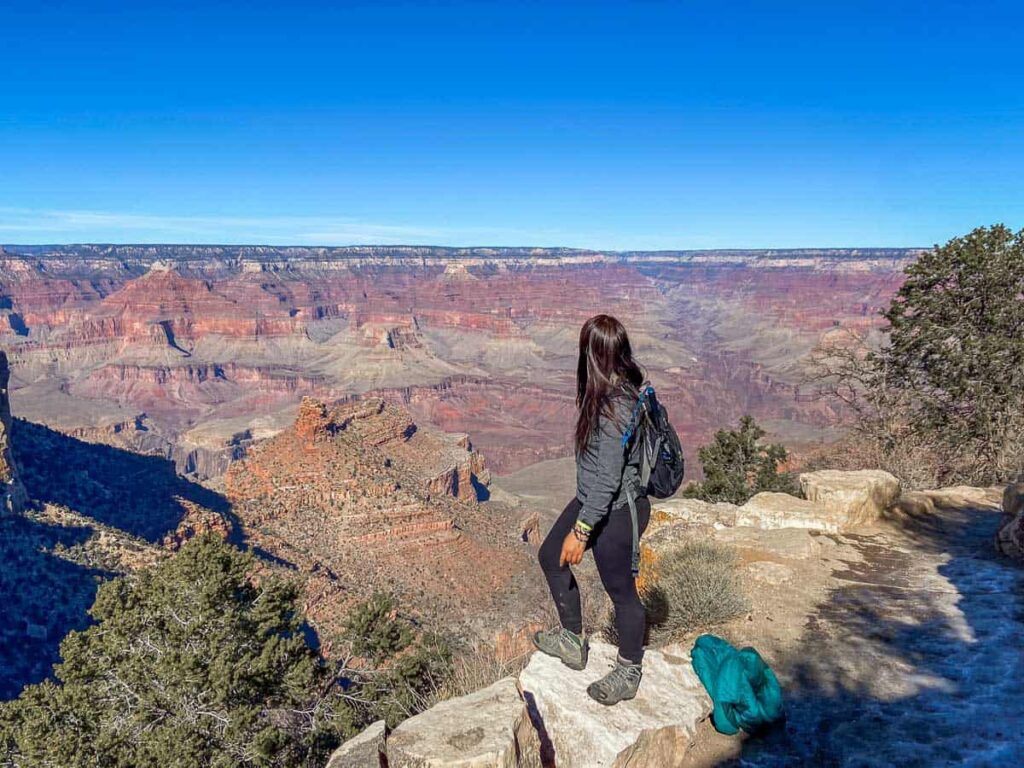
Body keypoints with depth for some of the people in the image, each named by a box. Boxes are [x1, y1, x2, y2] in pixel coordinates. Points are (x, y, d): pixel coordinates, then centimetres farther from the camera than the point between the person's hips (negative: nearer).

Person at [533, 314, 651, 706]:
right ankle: (572, 641, 38)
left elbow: (608, 479, -28)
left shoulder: (614, 407, -30)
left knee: (620, 590, 11)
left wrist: (581, 530, -21)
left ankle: (628, 674, 36)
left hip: (616, 512, -10)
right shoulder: (622, 389, -2)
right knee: (550, 556, 21)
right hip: (592, 499, 10)